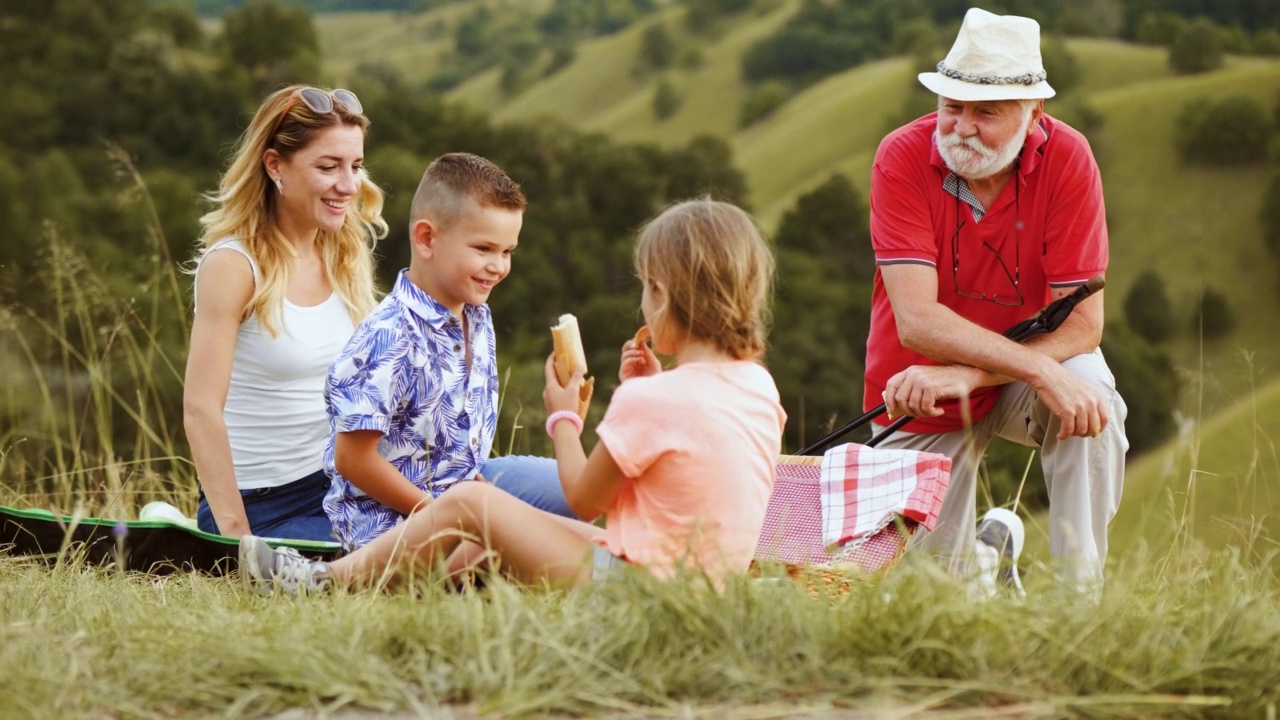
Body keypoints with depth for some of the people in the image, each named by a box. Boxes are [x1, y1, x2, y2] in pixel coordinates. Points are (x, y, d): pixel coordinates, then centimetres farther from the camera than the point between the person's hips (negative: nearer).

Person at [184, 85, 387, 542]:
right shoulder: (234, 265, -13)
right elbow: (201, 409, -18)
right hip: (261, 504, -8)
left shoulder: (347, 259, 7)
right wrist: (237, 536, -21)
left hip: (336, 489, 8)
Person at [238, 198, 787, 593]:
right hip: (709, 579, 9)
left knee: (468, 503, 1)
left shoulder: (649, 400, -20)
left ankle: (324, 581, 13)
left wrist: (563, 415, 7)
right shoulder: (758, 386, 3)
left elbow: (584, 500, -8)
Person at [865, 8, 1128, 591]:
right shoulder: (903, 156, -21)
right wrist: (1042, 371, -41)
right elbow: (917, 320, -29)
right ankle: (988, 545, 36)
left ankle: (1080, 590, -18)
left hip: (1020, 380, 0)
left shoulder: (1066, 158, -19)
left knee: (1090, 398, -33)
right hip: (925, 398, 0)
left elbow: (1082, 324, -22)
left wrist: (966, 374, -35)